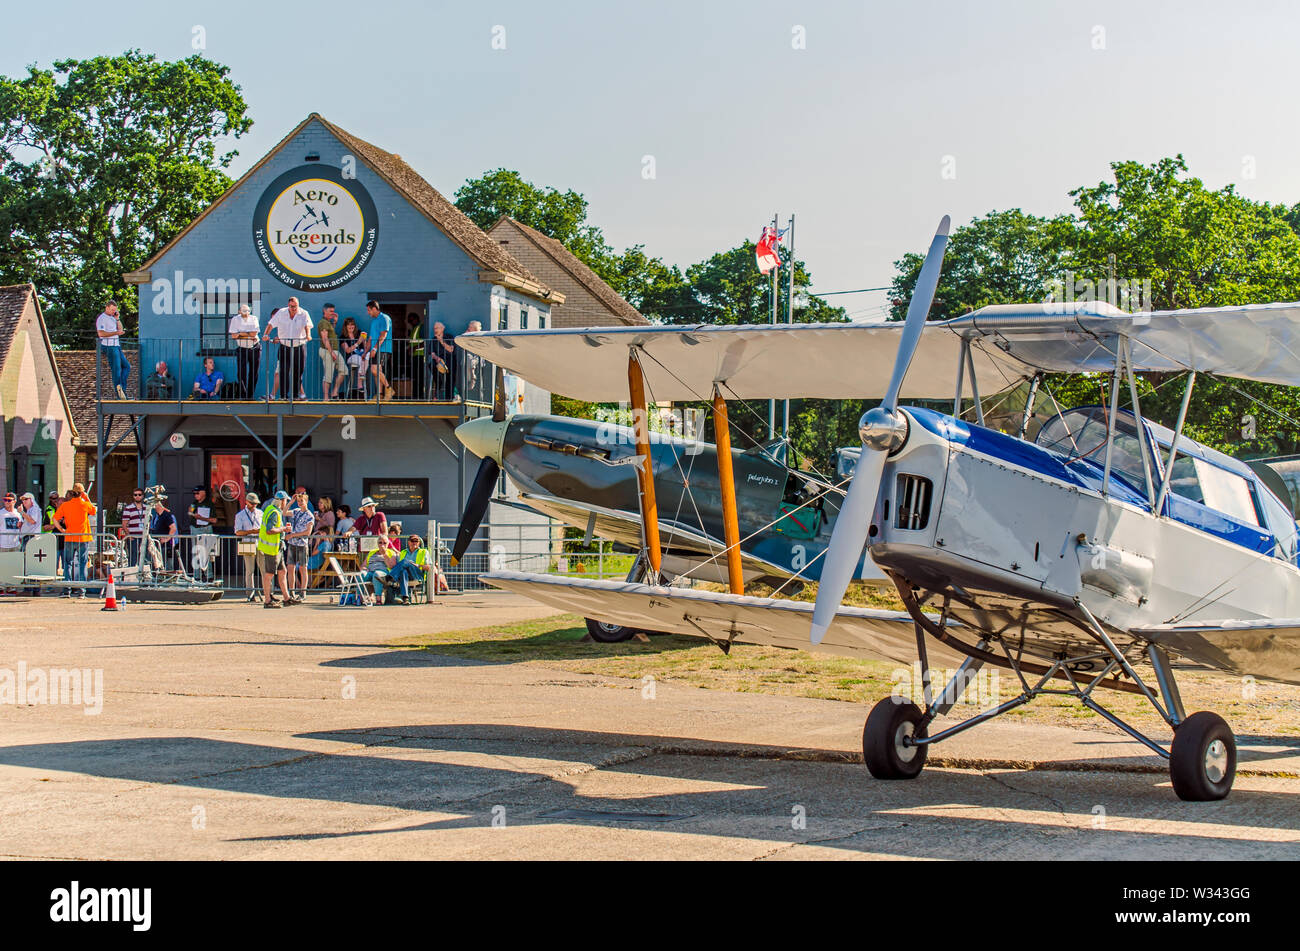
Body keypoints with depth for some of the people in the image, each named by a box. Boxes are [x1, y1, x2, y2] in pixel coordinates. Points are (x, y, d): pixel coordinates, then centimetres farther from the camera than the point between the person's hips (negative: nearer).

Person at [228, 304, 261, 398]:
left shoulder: (254, 319, 2)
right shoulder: (235, 319, -1)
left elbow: (254, 333, -11)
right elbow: (233, 336, -10)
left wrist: (240, 334, -10)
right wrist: (249, 336, -12)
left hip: (255, 348, 1)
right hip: (242, 349, -1)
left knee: (254, 373, 2)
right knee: (241, 373, -8)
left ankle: (250, 395, 10)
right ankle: (243, 395, 0)